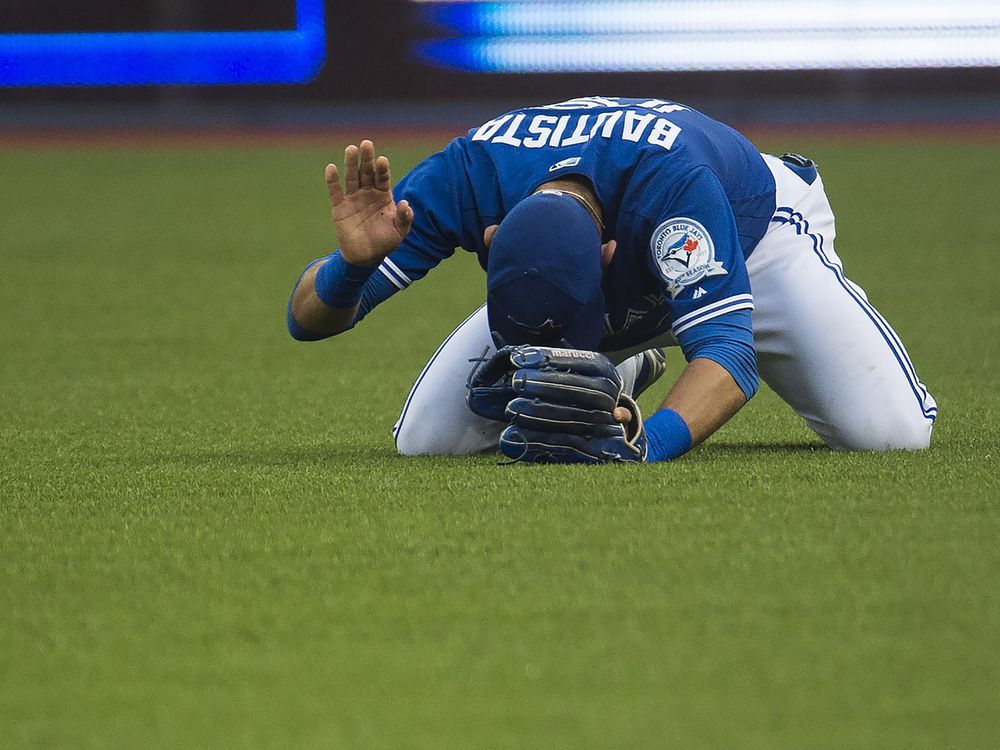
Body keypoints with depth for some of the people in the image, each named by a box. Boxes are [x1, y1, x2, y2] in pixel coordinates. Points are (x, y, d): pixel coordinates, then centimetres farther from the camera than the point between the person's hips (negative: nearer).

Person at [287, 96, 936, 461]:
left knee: (891, 430, -20)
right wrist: (353, 262, -57)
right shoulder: (466, 175, -38)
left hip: (752, 237, -3)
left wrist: (650, 442, -71)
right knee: (426, 441, -8)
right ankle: (616, 374, 20)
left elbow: (727, 354, -51)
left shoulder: (671, 180, -48)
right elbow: (309, 318, -33)